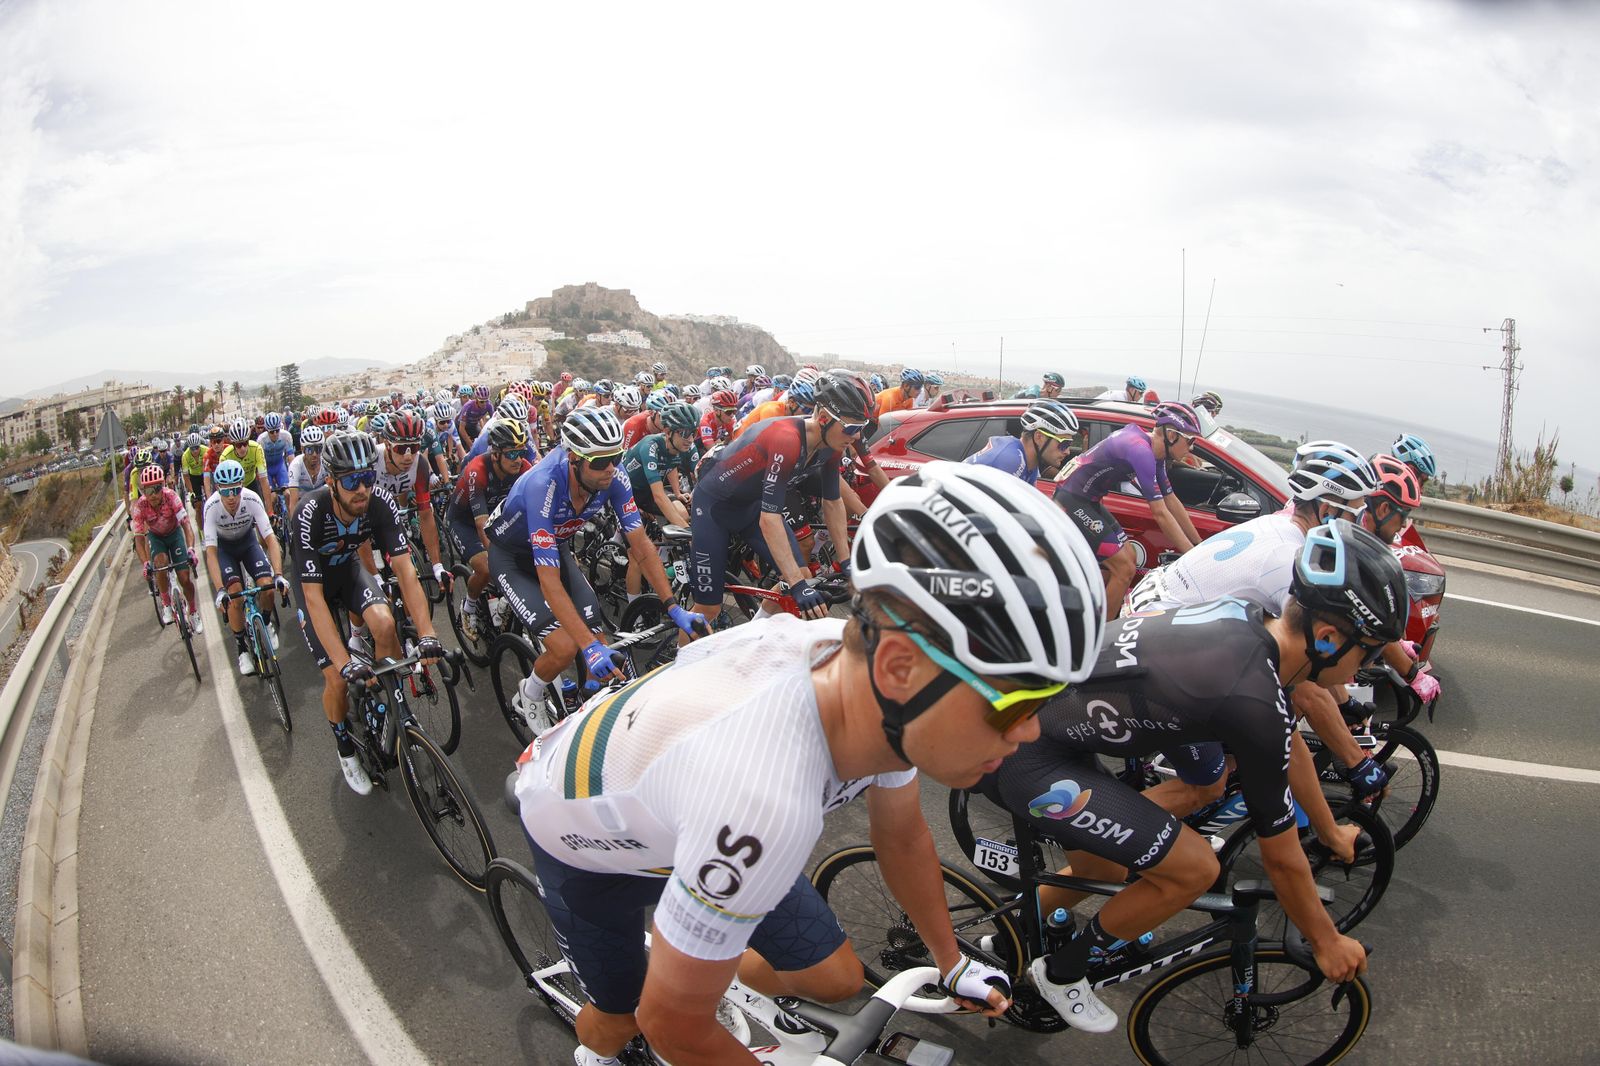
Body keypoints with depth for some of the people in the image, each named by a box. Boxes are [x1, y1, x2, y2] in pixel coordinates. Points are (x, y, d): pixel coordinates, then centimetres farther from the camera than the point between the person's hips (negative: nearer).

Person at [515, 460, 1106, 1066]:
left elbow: (901, 836, -1)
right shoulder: (764, 798, -48)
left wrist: (953, 966, 12)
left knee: (837, 981, 8)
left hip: (685, 818, 5)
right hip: (581, 838, -5)